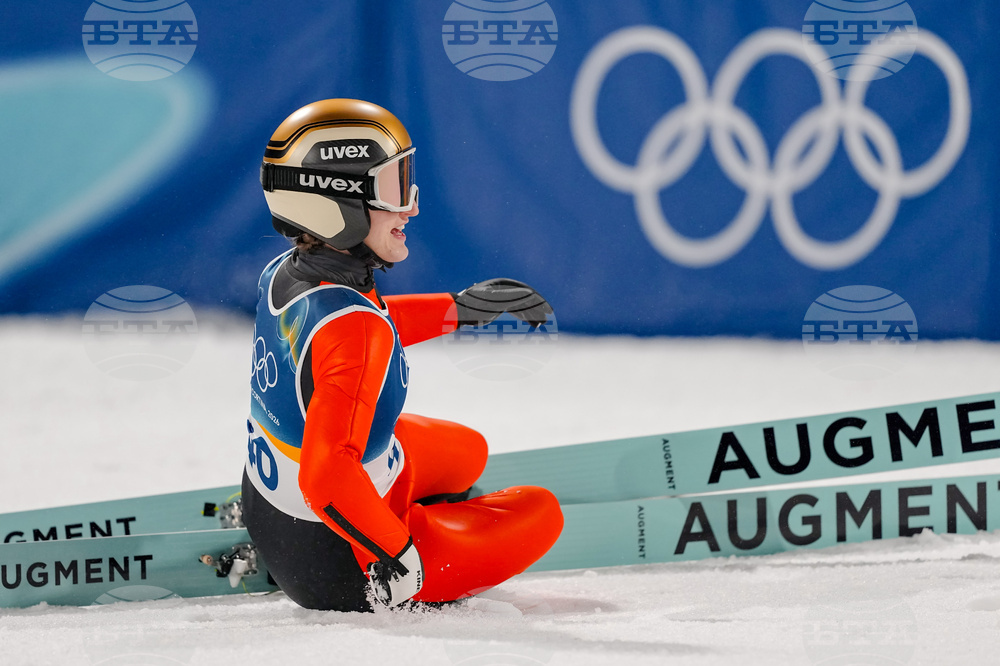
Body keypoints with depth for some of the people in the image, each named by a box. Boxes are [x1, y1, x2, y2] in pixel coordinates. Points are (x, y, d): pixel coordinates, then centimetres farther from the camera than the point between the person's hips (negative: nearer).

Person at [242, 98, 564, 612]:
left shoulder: (283, 275, -7)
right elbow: (328, 478, -40)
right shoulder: (354, 327, -34)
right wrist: (398, 558, -27)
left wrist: (460, 308, 19)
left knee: (465, 454, 30)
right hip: (339, 570, -8)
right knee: (540, 512, 7)